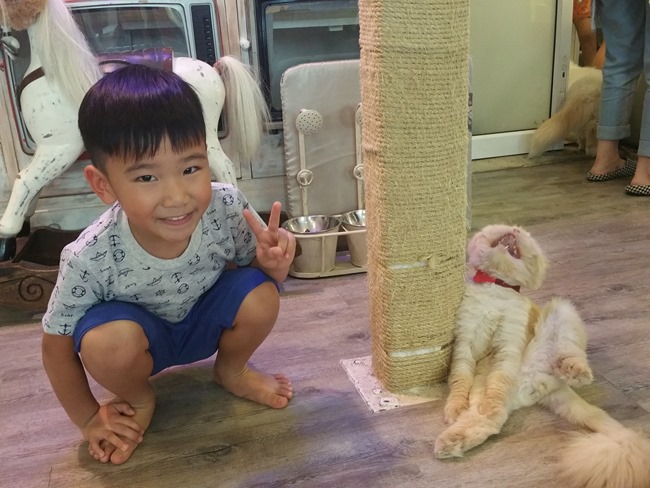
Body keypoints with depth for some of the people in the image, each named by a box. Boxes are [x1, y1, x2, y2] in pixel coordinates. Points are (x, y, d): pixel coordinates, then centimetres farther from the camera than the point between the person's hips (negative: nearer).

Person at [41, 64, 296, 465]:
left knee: (260, 296, -26)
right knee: (106, 343, -34)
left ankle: (231, 370, 8)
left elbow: (255, 265, -9)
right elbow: (56, 346, -15)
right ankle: (137, 399, 3)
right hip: (139, 333, -2)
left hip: (206, 320, 2)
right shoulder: (90, 259, -33)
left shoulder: (226, 208, -29)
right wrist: (88, 419, -7)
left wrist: (273, 262, -33)